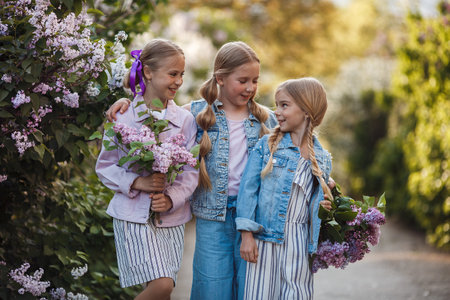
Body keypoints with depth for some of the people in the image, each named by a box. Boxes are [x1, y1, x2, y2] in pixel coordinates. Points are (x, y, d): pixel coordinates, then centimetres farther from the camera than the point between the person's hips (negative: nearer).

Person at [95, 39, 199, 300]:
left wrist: (171, 199, -15)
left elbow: (192, 171, 1)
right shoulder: (123, 117, -4)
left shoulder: (185, 119, 2)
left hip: (172, 217, 3)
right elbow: (105, 167, 0)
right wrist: (137, 182, -16)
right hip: (134, 215, -3)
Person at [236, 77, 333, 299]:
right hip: (265, 235, -2)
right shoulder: (266, 145, -1)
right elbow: (248, 188, -4)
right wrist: (247, 234, -9)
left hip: (299, 240, 2)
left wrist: (324, 207, -5)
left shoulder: (322, 158, 6)